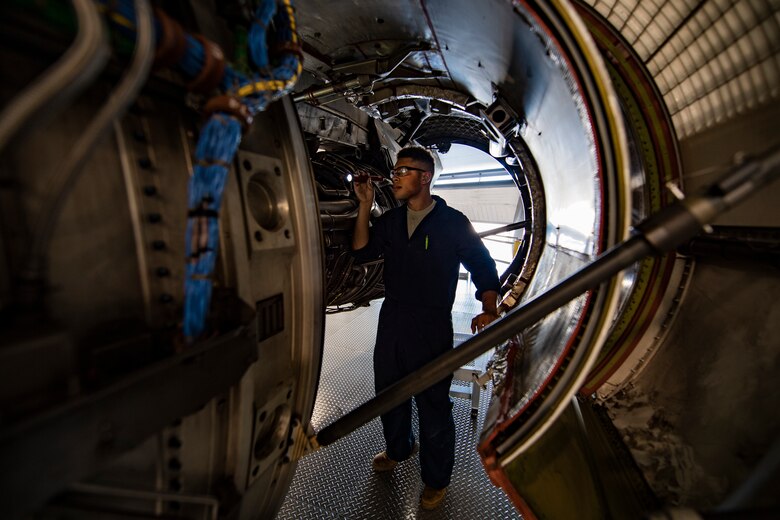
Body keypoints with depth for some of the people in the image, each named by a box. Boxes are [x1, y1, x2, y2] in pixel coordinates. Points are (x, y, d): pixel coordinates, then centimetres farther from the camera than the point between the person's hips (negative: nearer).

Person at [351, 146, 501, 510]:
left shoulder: (453, 222, -7)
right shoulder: (390, 220, 8)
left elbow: (482, 266, -3)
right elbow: (361, 252, 1)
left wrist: (488, 310, -17)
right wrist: (365, 205, -5)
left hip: (431, 328, -5)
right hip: (391, 321, 6)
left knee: (433, 405, 8)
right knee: (388, 393, 22)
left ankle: (436, 479, 37)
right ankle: (397, 448, 52)